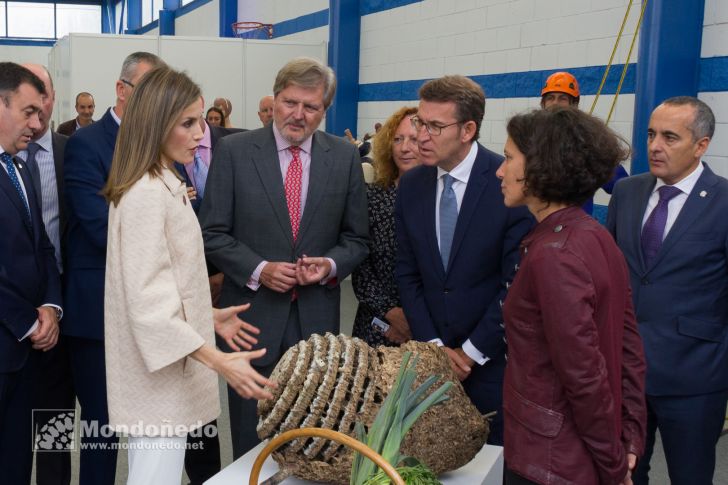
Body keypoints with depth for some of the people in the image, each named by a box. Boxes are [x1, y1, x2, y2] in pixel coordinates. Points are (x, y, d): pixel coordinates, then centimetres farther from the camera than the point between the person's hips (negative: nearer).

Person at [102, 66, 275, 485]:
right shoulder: (146, 195, -19)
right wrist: (217, 360, -27)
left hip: (168, 369, 10)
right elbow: (147, 303, -24)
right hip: (160, 375, -10)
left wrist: (210, 317, 20)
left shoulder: (164, 188, 13)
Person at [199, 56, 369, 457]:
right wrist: (257, 269, -15)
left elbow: (356, 238, 9)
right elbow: (213, 232, -2)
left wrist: (331, 265, -11)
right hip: (253, 318, -1)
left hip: (317, 319, 2)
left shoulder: (345, 157, 3)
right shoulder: (234, 151, -3)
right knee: (252, 444, 10)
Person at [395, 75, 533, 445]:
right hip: (430, 358, 4)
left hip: (493, 357, -4)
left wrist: (471, 352, -9)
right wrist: (434, 346, -2)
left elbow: (517, 283, -12)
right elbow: (408, 274, 6)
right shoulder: (411, 185, 2)